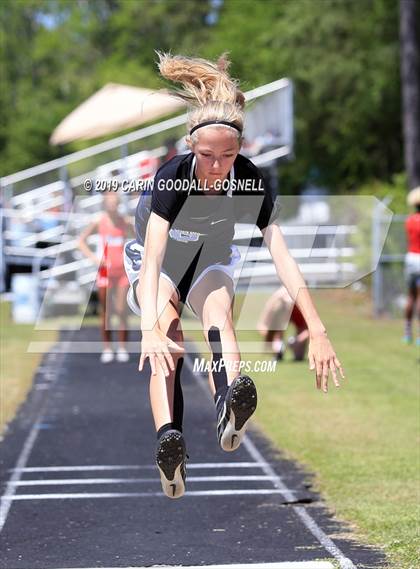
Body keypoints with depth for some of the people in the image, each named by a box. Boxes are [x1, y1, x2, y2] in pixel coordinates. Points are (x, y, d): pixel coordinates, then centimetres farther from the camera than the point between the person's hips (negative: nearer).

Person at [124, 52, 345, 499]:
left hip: (211, 260, 1)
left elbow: (282, 255, -31)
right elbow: (152, 257, -42)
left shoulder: (249, 181, -24)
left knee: (218, 310, -33)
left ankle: (230, 409, -62)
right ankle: (168, 440, -53)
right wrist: (150, 330, -58)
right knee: (167, 333, -32)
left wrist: (317, 331, -40)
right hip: (160, 264, -1)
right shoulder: (172, 177, -32)